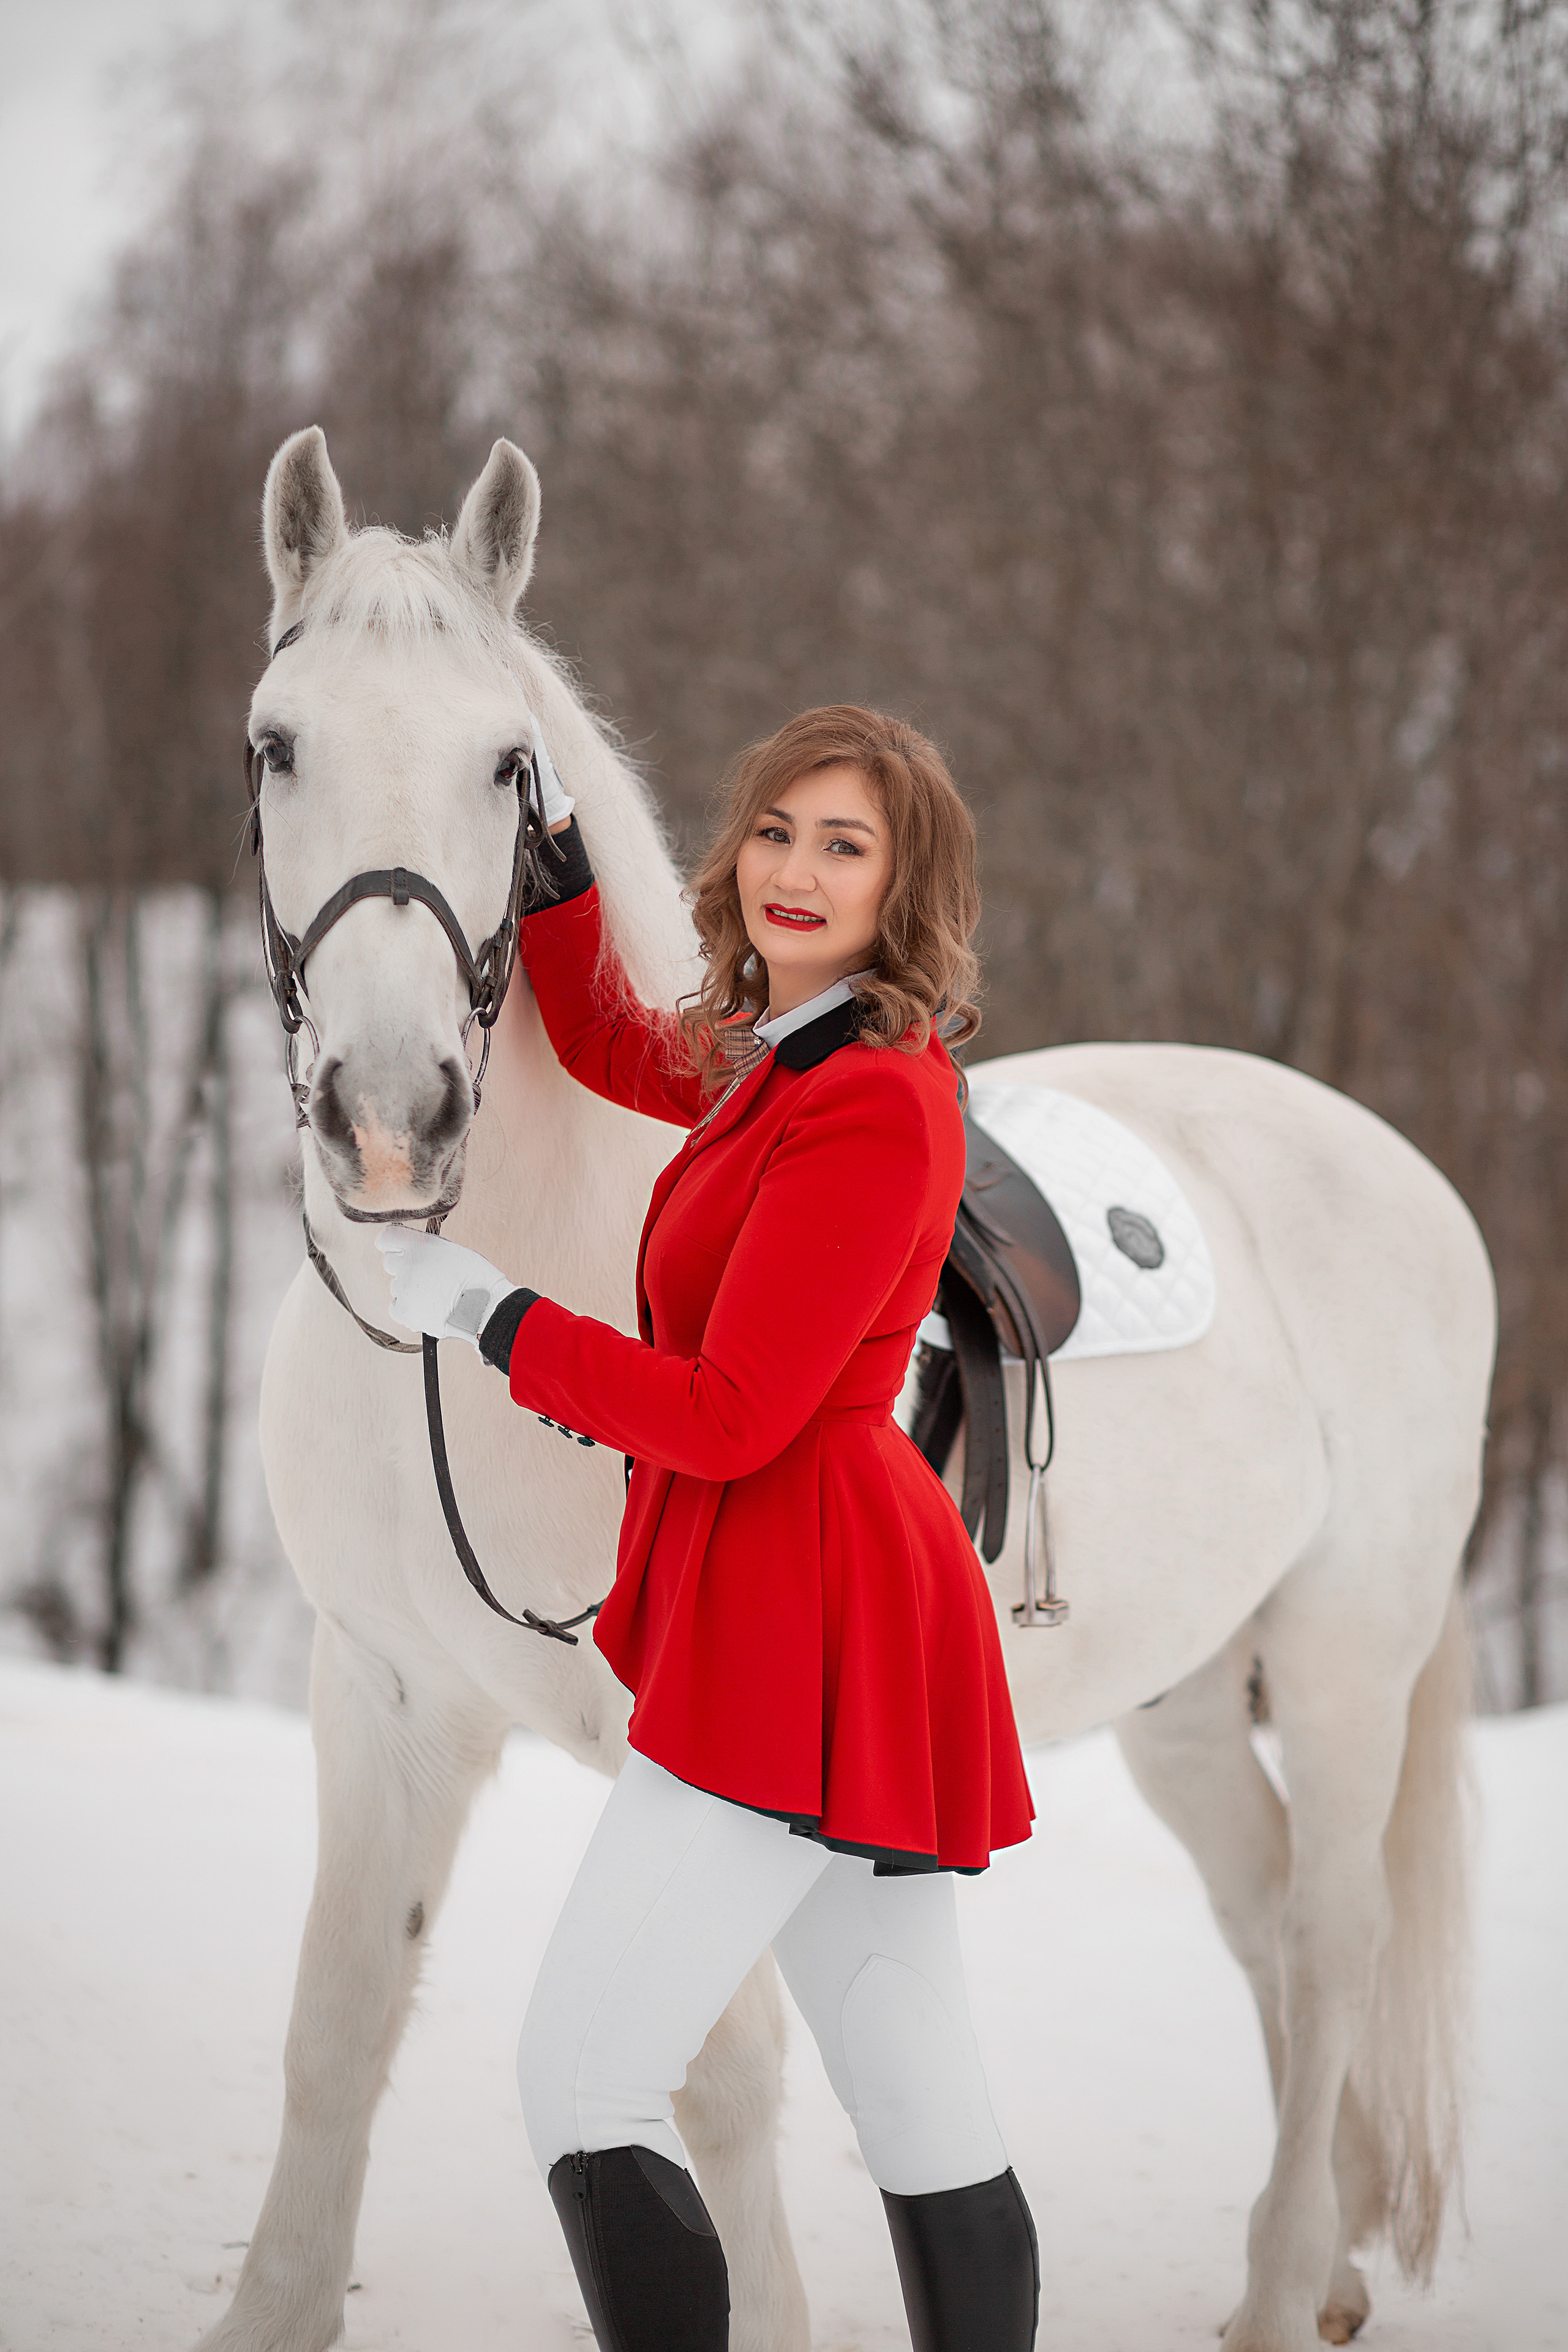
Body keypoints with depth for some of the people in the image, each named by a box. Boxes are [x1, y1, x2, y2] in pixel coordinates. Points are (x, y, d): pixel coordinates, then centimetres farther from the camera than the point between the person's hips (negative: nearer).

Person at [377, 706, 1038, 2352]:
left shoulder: (872, 1105, -16)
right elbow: (606, 1043, 34)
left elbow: (728, 1418, -19)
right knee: (920, 2115, 10)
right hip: (826, 1630, 10)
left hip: (803, 1627, -10)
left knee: (583, 2085, -7)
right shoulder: (783, 1055, 13)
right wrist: (549, 834, 25)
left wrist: (479, 1309, -9)